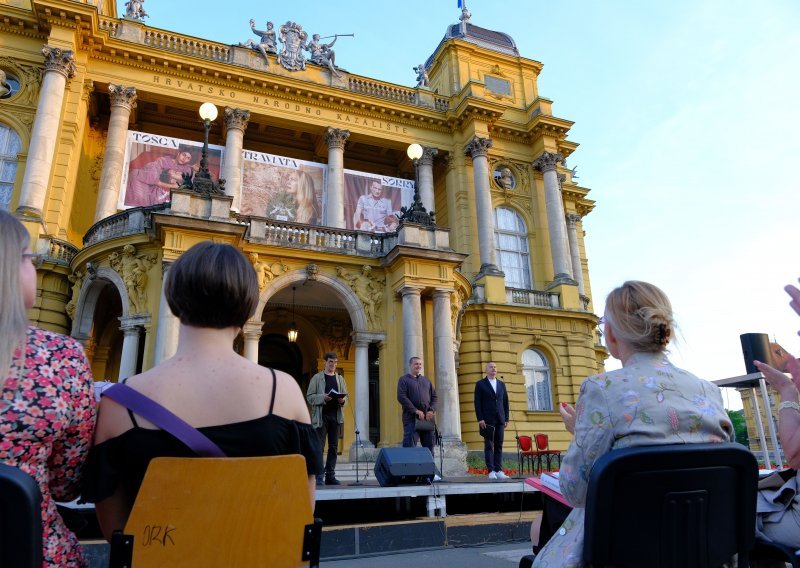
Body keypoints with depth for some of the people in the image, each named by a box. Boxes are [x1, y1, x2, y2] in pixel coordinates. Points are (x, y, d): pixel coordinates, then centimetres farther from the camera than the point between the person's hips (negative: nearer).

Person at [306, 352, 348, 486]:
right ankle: (318, 476, 1)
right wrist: (323, 397, -19)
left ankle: (330, 476, 14)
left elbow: (346, 396, 14)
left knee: (334, 447, 7)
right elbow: (309, 397, -3)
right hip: (321, 416, -4)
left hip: (336, 416, 4)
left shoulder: (340, 379, 14)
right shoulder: (317, 378, 2)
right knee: (319, 447, -4)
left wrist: (343, 400, -8)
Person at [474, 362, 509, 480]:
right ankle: (491, 471, -3)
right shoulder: (480, 384, 4)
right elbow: (477, 403, -2)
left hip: (500, 420, 4)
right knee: (489, 446, -4)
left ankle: (499, 471, 5)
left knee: (499, 446, 3)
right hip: (487, 420, -4)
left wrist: (506, 418, 7)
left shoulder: (501, 384, 16)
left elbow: (505, 402, 15)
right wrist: (480, 419, -10)